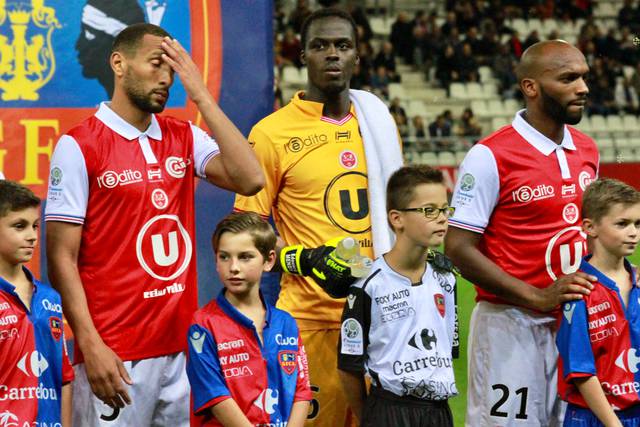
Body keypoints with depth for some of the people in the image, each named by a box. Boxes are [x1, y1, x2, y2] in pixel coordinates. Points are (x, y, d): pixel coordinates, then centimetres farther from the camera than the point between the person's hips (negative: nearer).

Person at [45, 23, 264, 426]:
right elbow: (62, 258, -7)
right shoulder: (79, 146, -5)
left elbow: (250, 179, -5)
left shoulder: (183, 138, 12)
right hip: (116, 355, -5)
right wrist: (91, 346, -16)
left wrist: (201, 96, -4)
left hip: (183, 347, 5)